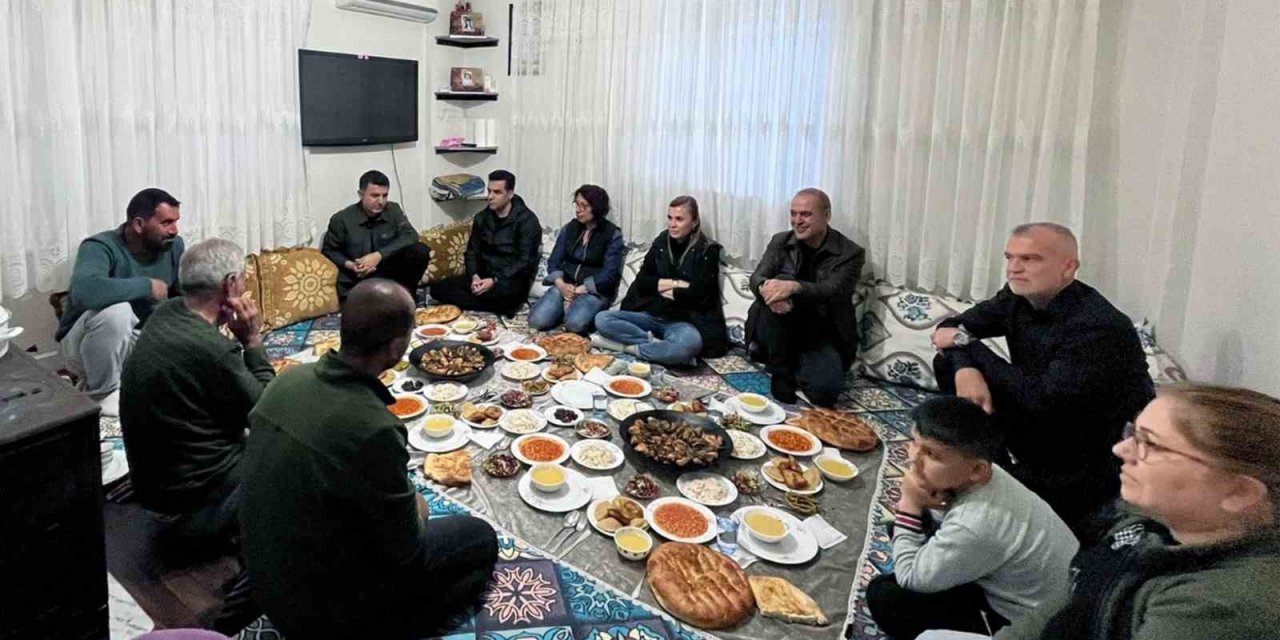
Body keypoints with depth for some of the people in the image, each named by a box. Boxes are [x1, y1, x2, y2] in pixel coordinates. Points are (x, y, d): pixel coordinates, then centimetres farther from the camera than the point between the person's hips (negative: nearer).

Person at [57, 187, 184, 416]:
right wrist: (146, 285, -35)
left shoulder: (173, 246, -6)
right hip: (83, 344, -5)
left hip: (140, 341, 5)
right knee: (116, 311, -37)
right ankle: (102, 392, -13)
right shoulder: (100, 247, -24)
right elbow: (83, 292, -44)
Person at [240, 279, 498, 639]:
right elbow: (405, 551, -18)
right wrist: (417, 512, 2)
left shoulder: (290, 378, -10)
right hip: (319, 607, -7)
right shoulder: (373, 428, -33)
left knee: (409, 507, 24)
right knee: (479, 540, 4)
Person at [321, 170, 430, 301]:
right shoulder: (341, 219, -4)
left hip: (390, 271, 3)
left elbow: (410, 236, -11)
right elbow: (329, 251, 8)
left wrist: (378, 256, -21)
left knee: (420, 250, -21)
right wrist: (349, 265, -14)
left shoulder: (393, 210, 2)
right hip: (358, 278, -3)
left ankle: (404, 291, -5)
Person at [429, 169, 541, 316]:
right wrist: (475, 276, -9)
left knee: (503, 290, -43)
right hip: (484, 276, 7)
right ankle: (499, 308, -21)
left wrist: (495, 281, -22)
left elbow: (525, 261, -14)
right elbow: (472, 251, 12)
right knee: (438, 288, -13)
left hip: (513, 280, -7)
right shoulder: (482, 218, 10)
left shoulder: (527, 220, -8)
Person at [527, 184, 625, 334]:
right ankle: (568, 307, 5)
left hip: (594, 291, -4)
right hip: (565, 286, 4)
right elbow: (553, 261, 7)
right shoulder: (569, 228, 9)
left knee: (575, 323, -33)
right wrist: (561, 285, -13)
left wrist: (579, 290, -17)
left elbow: (609, 274, -11)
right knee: (537, 320, -21)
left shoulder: (613, 235, -4)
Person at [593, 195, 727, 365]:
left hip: (684, 321, -4)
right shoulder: (661, 242, 9)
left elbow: (699, 293, -14)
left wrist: (661, 287, -2)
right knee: (602, 319, -18)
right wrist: (676, 284, -9)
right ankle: (656, 344, -22)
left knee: (690, 342, -41)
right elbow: (641, 282, 3)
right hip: (651, 314, 4)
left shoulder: (707, 250, -4)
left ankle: (629, 346, -22)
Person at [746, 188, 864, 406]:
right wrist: (766, 288, -36)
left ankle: (796, 369, 7)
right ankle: (781, 371, -14)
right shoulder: (780, 242, 4)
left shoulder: (850, 253, -6)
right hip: (779, 332, 3)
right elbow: (757, 278, -10)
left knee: (824, 390, -29)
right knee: (778, 289, -29)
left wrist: (795, 287, -43)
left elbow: (833, 291, -23)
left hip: (822, 336, -2)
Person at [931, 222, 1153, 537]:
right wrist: (965, 368, -23)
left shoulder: (1100, 327, -26)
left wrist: (967, 344, -24)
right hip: (1038, 427, 7)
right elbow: (953, 327, -1)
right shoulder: (1019, 297, -6)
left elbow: (1041, 401, -31)